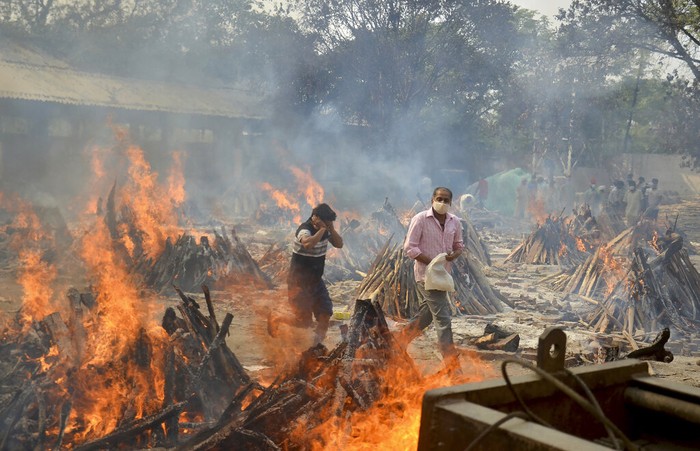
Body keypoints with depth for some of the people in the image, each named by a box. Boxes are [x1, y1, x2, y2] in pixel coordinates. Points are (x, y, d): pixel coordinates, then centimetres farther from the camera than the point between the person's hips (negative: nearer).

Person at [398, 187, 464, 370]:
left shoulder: (455, 222, 6)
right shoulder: (420, 219, -11)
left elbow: (459, 245, 19)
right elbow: (409, 248, -12)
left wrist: (454, 255, -5)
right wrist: (432, 261, -20)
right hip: (426, 274, -7)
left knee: (425, 315, 18)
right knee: (443, 317, -11)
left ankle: (399, 343, 36)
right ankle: (451, 363, -9)